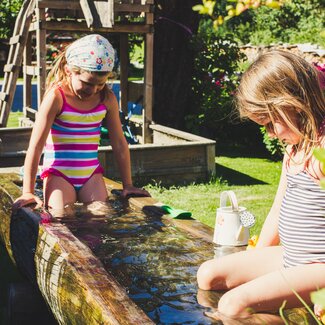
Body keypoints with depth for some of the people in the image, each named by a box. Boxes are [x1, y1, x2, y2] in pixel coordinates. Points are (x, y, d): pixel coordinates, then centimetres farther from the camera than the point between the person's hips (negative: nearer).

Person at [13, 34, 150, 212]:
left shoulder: (107, 99, -1)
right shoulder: (56, 97, -13)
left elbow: (119, 144, 7)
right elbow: (36, 146, -13)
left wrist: (128, 185, 10)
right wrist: (28, 192, -13)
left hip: (91, 174, 4)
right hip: (59, 174, -4)